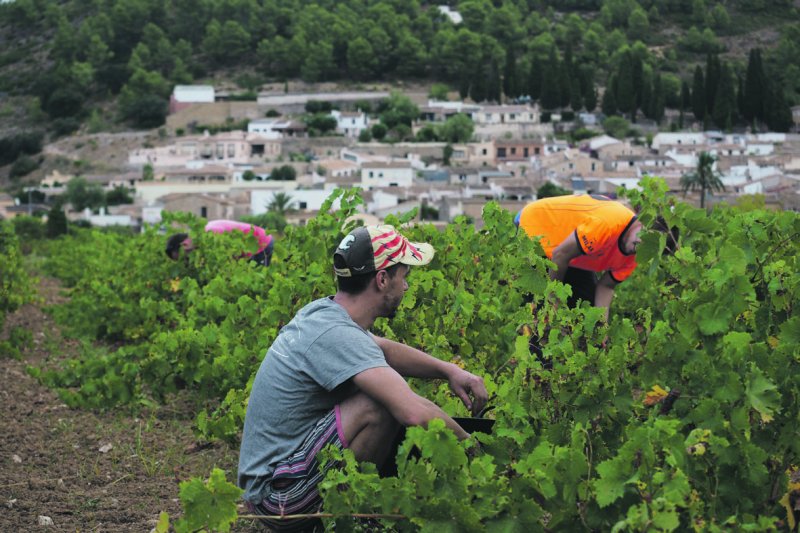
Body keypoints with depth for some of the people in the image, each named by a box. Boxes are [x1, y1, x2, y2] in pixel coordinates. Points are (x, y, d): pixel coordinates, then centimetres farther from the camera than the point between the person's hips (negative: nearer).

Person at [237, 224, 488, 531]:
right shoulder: (335, 334, -24)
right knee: (379, 405, -23)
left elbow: (385, 350, 21)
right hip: (281, 497, -10)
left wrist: (448, 370, 6)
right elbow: (414, 412, -33)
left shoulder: (322, 311, 5)